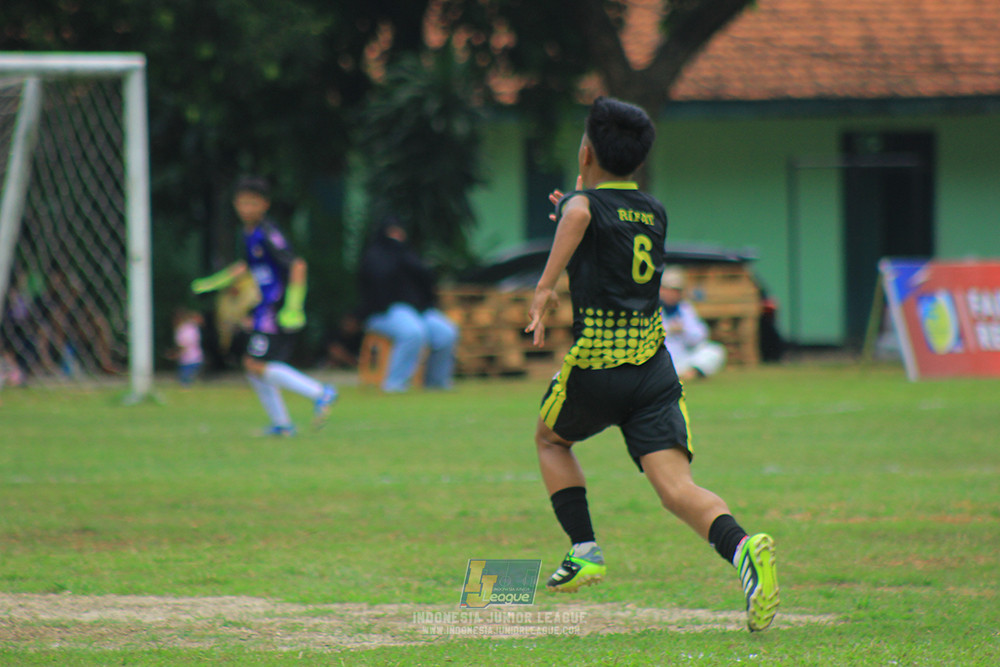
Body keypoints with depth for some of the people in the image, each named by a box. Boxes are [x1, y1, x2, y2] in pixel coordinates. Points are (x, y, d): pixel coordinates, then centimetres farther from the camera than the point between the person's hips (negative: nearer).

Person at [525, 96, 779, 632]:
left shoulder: (585, 203, -3)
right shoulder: (654, 213, 16)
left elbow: (577, 215, -30)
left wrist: (545, 284, -31)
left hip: (595, 368, -4)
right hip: (655, 365, 4)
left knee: (549, 439, 28)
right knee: (677, 488, -9)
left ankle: (584, 551, 17)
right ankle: (741, 546, -38)